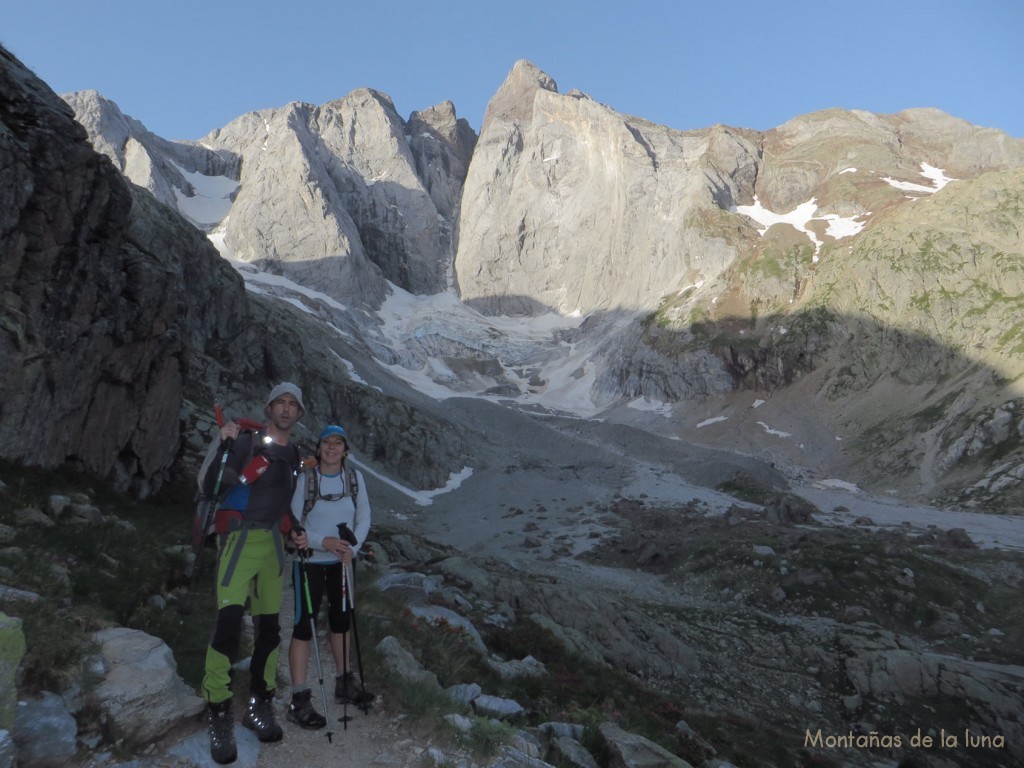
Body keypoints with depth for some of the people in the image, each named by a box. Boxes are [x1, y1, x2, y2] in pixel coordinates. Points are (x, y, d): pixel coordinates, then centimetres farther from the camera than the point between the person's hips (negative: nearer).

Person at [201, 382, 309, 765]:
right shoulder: (246, 442, -4)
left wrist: (294, 532, 8)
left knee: (269, 626, 8)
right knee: (229, 624, -15)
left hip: (273, 543, 6)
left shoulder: (294, 455, 14)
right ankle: (219, 716, -3)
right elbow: (212, 487, -11)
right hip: (240, 538, -6)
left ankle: (259, 706, 21)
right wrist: (224, 447, -23)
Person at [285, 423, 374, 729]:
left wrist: (352, 547, -15)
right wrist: (323, 542, -23)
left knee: (341, 620, 16)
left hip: (342, 561, 5)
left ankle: (344, 683, 33)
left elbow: (364, 517, 0)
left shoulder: (355, 477, -3)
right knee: (304, 624, -5)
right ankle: (299, 700, 3)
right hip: (310, 561, -4)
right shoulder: (305, 478, -13)